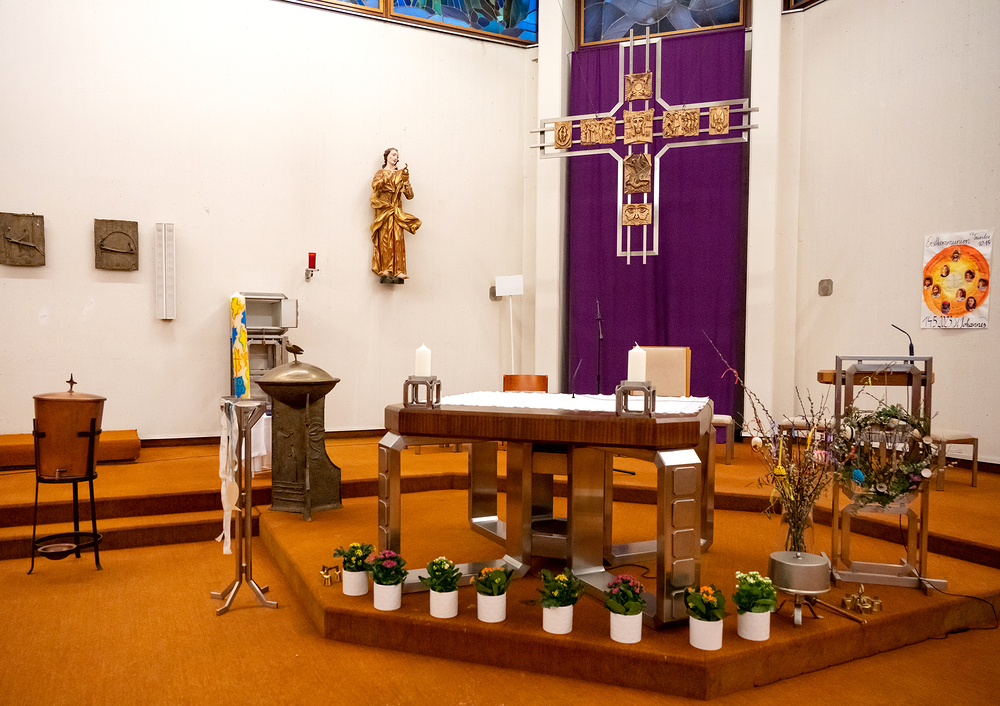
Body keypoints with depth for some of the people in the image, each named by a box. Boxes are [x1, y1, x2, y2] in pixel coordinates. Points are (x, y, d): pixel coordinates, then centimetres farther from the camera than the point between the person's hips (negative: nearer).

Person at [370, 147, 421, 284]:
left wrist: (405, 179, -3)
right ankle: (385, 270, -12)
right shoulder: (381, 173, 13)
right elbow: (375, 185, -10)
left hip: (396, 212, 2)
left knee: (398, 240, -11)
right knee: (384, 239, -10)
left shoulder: (400, 174, 17)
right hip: (383, 211, -2)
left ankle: (397, 271, -15)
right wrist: (388, 175, -15)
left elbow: (410, 195, 7)